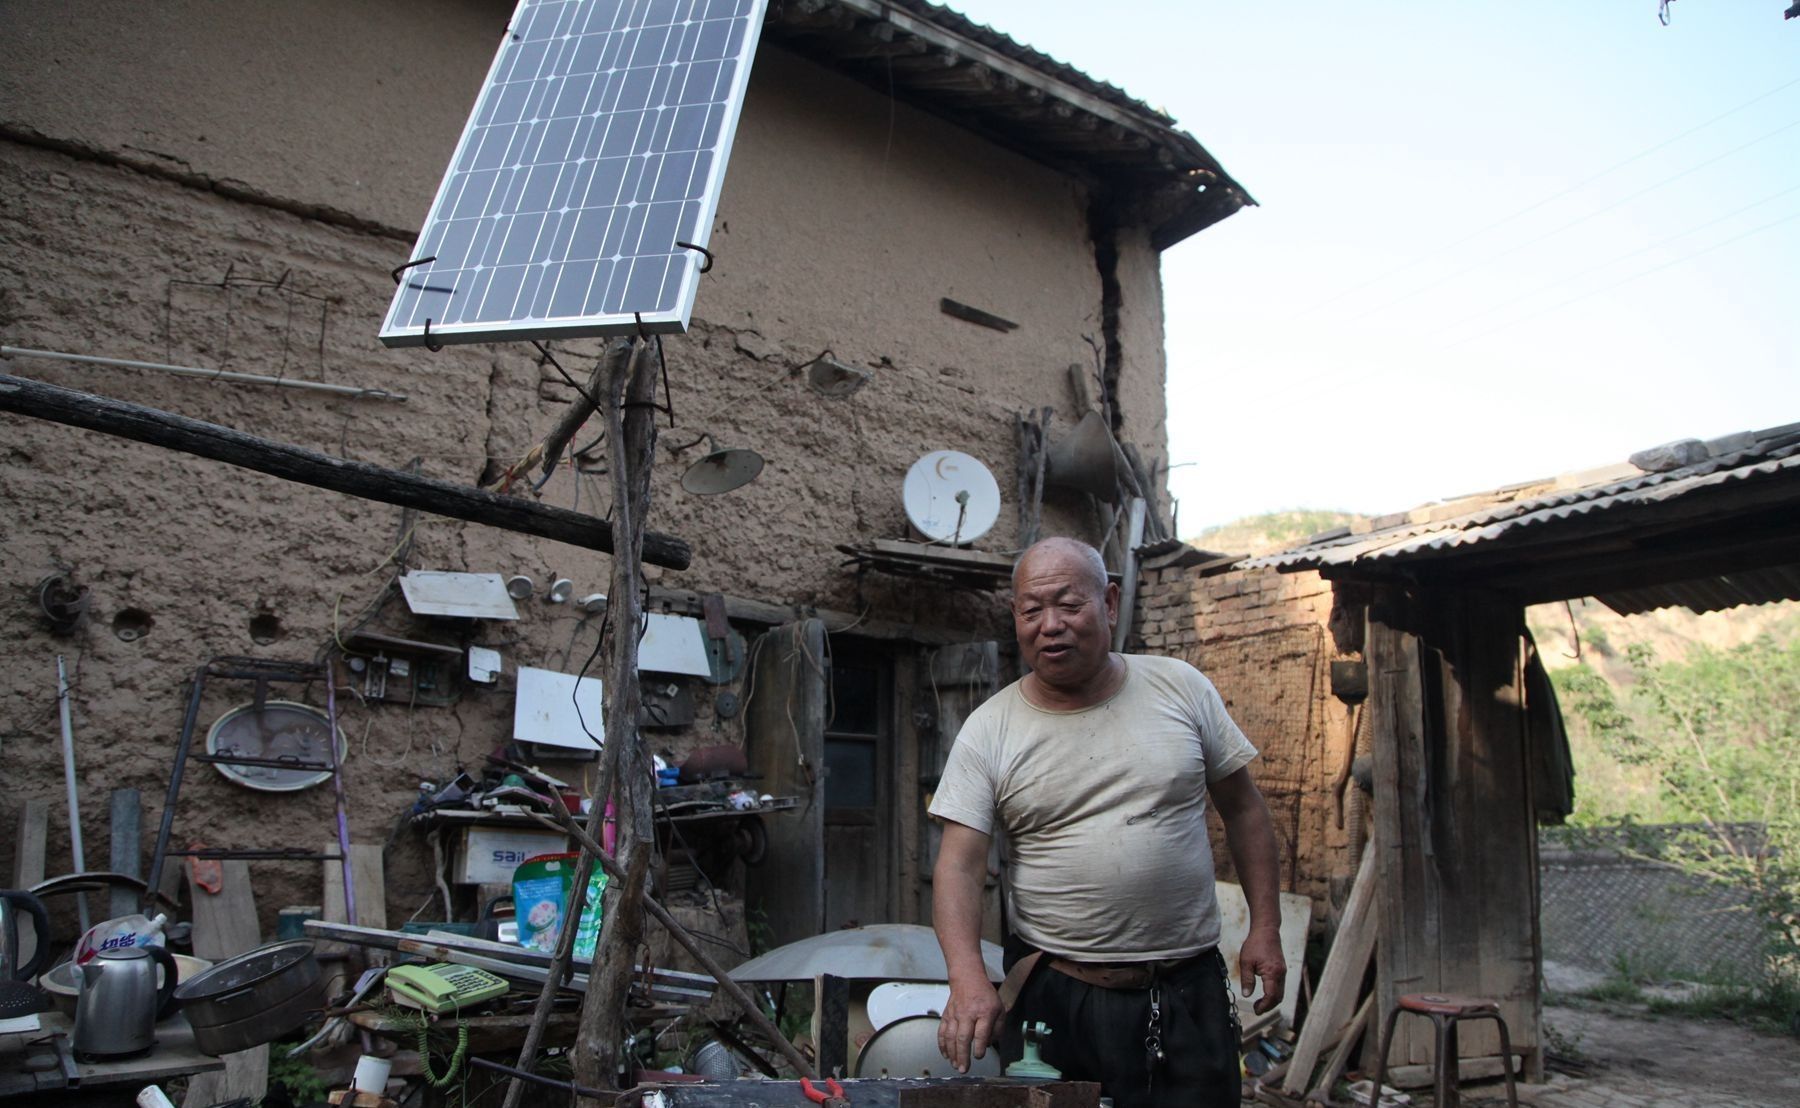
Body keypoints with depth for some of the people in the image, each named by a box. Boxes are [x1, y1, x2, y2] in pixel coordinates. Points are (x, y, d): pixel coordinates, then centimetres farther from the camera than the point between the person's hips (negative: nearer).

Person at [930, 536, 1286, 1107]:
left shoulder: (1181, 687, 0)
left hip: (1188, 992, 1)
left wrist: (1265, 928, 3)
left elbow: (1243, 808, 8)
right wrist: (969, 979, -25)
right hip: (1052, 995, -1)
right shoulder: (988, 731, -5)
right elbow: (959, 867, -10)